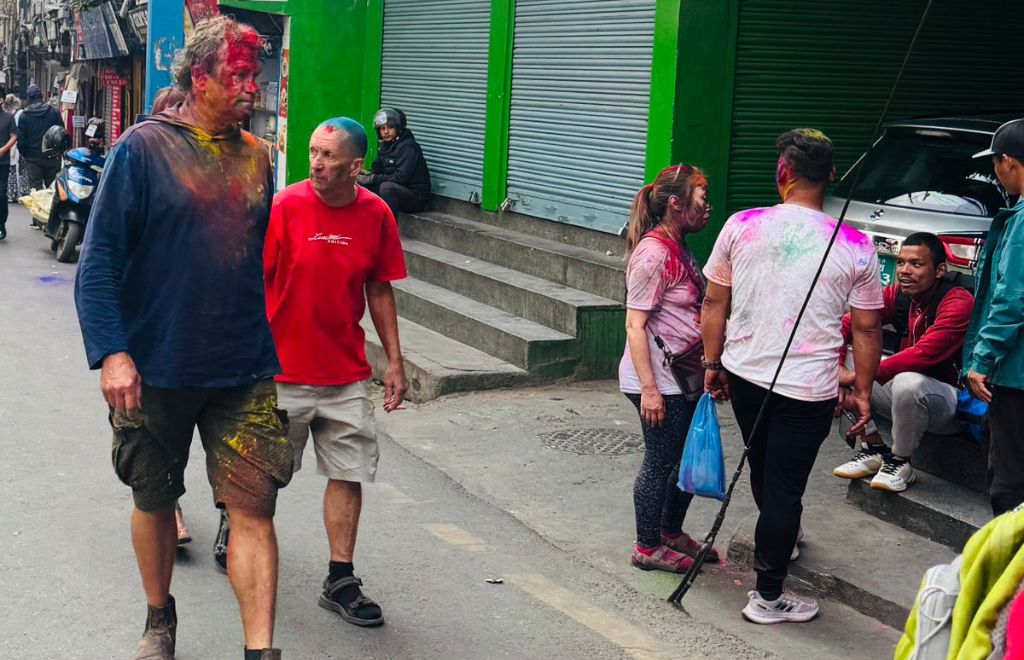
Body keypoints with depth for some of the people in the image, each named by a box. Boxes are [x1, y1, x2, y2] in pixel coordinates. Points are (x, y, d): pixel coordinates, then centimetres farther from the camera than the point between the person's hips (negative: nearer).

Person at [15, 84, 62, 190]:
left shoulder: (24, 115, -4)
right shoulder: (54, 112, -2)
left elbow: (21, 139, -5)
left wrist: (24, 154, 10)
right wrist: (59, 152, 10)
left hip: (32, 158, -1)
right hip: (52, 157, 1)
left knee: (35, 189, 2)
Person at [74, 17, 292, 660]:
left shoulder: (256, 157, 7)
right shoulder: (144, 148, -8)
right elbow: (99, 259, -11)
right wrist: (111, 352, -20)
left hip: (245, 372, 3)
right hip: (156, 369, -3)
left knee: (254, 510, -5)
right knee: (155, 500, 15)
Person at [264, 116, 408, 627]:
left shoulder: (377, 215, -2)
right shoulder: (285, 206, -11)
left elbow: (379, 290, 8)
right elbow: (256, 282, -7)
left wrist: (394, 360, 7)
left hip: (347, 374, 3)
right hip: (283, 370, -3)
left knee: (349, 474, 5)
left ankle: (340, 581, 15)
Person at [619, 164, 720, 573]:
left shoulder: (680, 250, 12)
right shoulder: (653, 253, -18)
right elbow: (635, 325, -20)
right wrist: (649, 388, -24)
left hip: (686, 380, 10)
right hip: (659, 383, -10)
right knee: (660, 462, 1)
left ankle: (671, 532, 34)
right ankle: (647, 548, 16)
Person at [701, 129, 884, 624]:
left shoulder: (741, 226, -5)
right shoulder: (855, 248, -8)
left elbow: (713, 303, 1)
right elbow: (866, 328, -3)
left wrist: (713, 364, 13)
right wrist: (863, 391, 9)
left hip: (744, 375, 3)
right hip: (809, 388, -3)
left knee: (764, 470, 24)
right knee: (784, 487, 5)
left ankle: (781, 539, 49)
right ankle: (769, 596, 13)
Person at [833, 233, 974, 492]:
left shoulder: (959, 303, -22)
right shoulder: (897, 295, -2)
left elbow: (922, 355, -34)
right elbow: (851, 322, -7)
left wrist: (857, 376, -33)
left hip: (955, 403, -7)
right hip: (903, 394, 7)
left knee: (908, 382, -38)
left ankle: (899, 462, -11)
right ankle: (873, 449, 2)